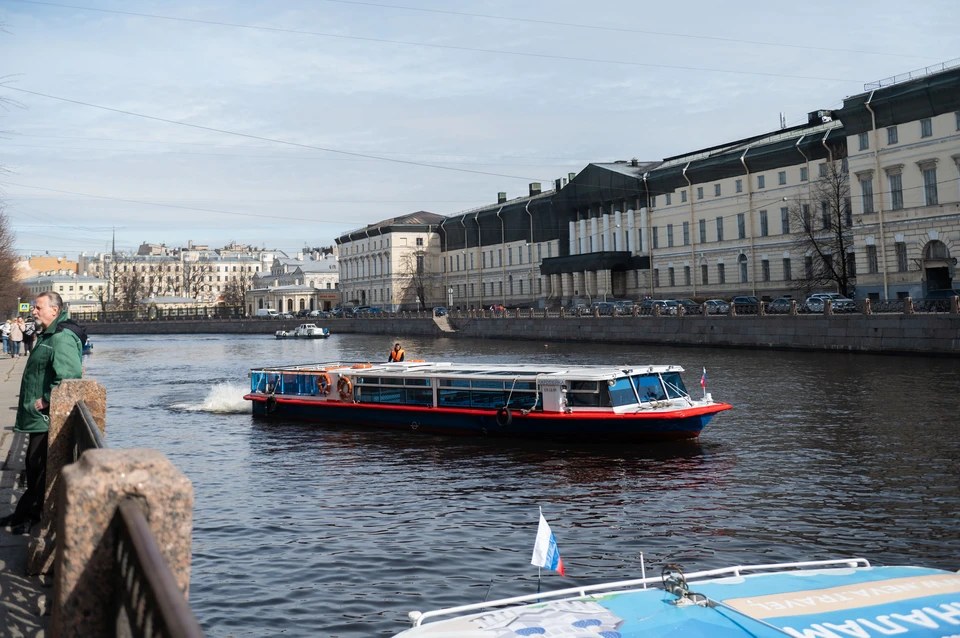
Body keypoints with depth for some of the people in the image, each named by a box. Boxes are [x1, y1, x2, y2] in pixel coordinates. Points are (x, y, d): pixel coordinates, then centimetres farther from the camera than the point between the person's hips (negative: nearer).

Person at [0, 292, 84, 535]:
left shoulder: (62, 337, -19)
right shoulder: (47, 335, 15)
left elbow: (70, 376, -31)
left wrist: (46, 400, -23)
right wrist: (32, 401, 16)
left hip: (48, 417, -11)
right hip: (39, 416, 11)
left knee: (40, 467, -2)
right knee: (34, 466, 17)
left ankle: (32, 514, 8)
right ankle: (26, 512, 27)